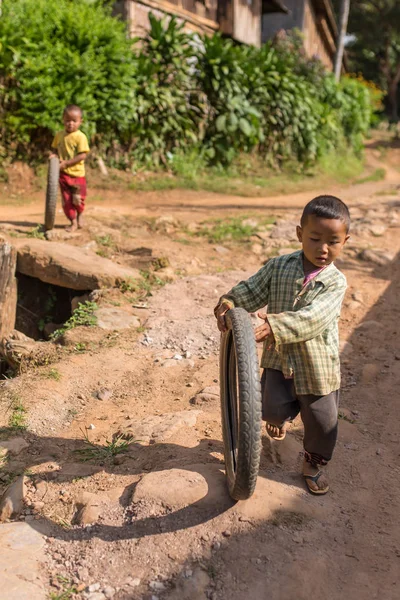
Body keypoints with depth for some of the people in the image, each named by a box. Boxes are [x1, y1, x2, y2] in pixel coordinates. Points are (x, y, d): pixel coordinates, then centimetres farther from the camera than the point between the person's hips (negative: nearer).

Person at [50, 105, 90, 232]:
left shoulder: (80, 137, -12)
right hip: (63, 174, 4)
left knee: (78, 199, 5)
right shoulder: (59, 135, 4)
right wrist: (53, 155, -9)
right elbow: (55, 149, 15)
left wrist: (66, 163, -20)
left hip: (77, 174, -4)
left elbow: (82, 155, -18)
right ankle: (73, 222, 18)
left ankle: (79, 215, 36)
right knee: (66, 200, 5)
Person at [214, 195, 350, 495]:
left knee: (322, 420, 11)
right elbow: (252, 289, -2)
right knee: (274, 408, 1)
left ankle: (315, 462, 41)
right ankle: (282, 417, 41)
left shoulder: (336, 282, -16)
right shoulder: (278, 267, -6)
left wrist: (275, 325, -45)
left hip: (318, 366, -1)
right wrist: (229, 302, -24)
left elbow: (312, 318, -31)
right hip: (280, 358, 2)